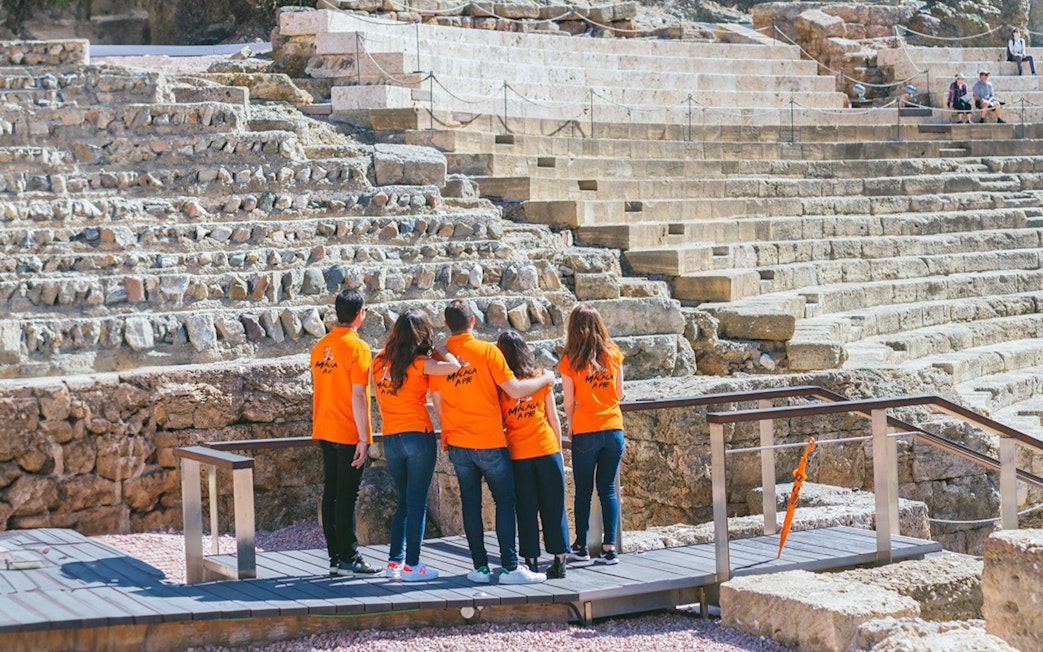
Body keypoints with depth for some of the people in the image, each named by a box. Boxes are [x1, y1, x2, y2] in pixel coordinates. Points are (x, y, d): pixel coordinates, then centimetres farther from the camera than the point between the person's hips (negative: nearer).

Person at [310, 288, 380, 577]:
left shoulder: (320, 347, 10)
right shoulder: (357, 347, -13)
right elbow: (358, 396, -17)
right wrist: (363, 438, -15)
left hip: (325, 433, 7)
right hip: (349, 434, -7)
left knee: (331, 494, 9)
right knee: (346, 497, -4)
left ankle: (335, 557, 12)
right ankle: (348, 559, -2)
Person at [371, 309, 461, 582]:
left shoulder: (379, 362, 5)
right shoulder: (418, 364, -12)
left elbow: (380, 403, 11)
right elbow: (454, 366, -26)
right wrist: (438, 348, -7)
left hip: (390, 439, 6)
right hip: (418, 436, -6)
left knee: (404, 501, 18)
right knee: (417, 503, 1)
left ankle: (394, 561, 17)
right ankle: (411, 566, 3)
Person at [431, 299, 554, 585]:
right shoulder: (487, 351, -10)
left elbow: (438, 405, 8)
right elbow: (516, 390, -12)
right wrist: (545, 379, 4)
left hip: (457, 444, 4)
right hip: (489, 443, -4)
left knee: (470, 505, 9)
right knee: (505, 501, 3)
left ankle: (480, 568, 10)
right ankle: (510, 567, 0)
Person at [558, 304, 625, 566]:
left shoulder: (570, 360, -7)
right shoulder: (613, 355, 1)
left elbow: (569, 403, -4)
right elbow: (619, 394, 9)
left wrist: (571, 426, 14)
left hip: (585, 433, -2)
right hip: (613, 429, 3)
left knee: (583, 491, 9)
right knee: (608, 489, 9)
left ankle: (581, 547, 17)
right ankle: (609, 547, 3)